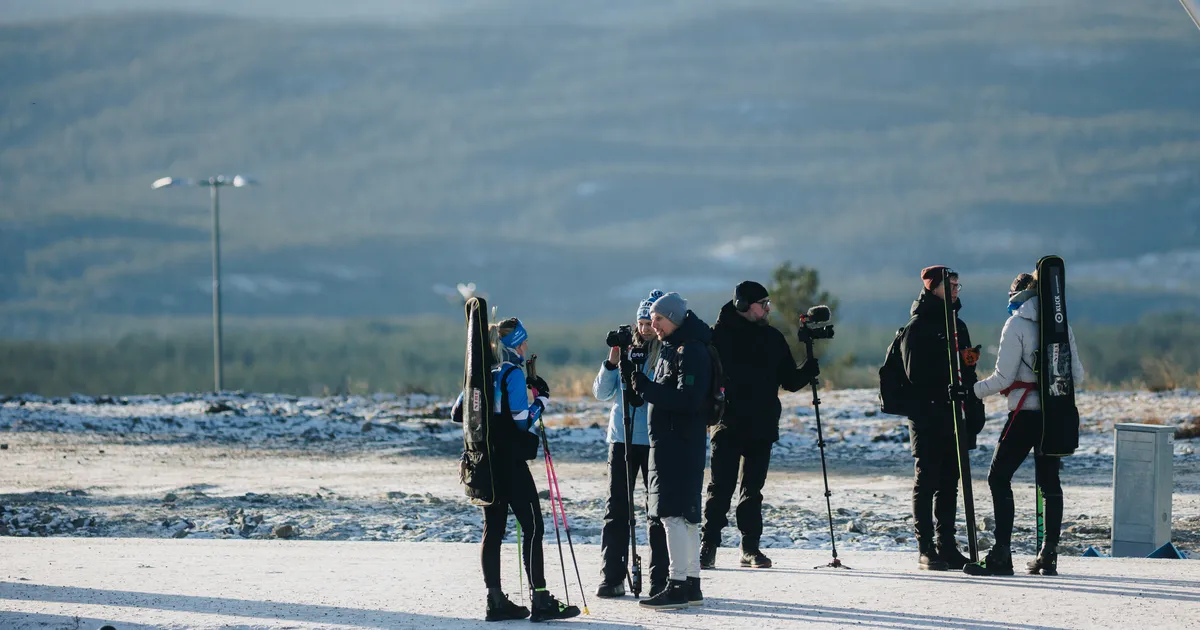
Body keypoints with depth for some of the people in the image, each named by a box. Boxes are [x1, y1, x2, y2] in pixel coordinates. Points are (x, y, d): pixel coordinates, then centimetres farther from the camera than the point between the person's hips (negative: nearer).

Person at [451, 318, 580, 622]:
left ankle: (496, 601, 8)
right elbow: (523, 420, -16)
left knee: (493, 528, 8)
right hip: (511, 462, -8)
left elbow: (458, 412, 12)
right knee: (532, 527, -4)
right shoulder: (513, 374, -12)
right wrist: (541, 398, -1)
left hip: (484, 462, 8)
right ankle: (540, 600, -8)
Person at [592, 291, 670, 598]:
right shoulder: (626, 348, 8)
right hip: (622, 437, 4)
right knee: (616, 509, 3)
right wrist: (612, 362, -7)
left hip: (655, 442, -4)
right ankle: (612, 578, 7)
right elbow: (602, 392, 7)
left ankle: (659, 579, 6)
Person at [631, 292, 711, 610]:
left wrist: (647, 388, -22)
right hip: (667, 440, 11)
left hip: (681, 442, -11)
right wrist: (644, 386, 4)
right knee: (685, 515, 12)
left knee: (673, 514, -12)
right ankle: (691, 586, 16)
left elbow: (688, 399, -22)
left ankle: (678, 587, -12)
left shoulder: (691, 351, -14)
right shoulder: (670, 348, 18)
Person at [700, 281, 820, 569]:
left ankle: (751, 548, 13)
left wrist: (811, 367, -4)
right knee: (721, 488, -7)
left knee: (752, 489, 9)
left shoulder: (773, 338, 11)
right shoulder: (721, 335, -2)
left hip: (762, 427, 4)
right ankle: (708, 547, -5)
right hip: (728, 426, -4)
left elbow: (790, 381, 15)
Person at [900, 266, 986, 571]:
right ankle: (926, 549, -1)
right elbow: (916, 373, -17)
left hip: (955, 416, 7)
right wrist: (956, 361, -22)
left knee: (949, 483, 9)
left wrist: (975, 410, 13)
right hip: (927, 417, -7)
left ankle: (947, 546, 13)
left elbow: (968, 373, 20)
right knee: (926, 482, -3)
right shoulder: (918, 326, -6)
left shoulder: (957, 324, 17)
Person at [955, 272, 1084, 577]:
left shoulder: (1016, 325, -7)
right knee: (1049, 481, 12)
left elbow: (1004, 377, -11)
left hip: (1026, 414, -6)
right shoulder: (1061, 324, 10)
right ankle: (1049, 556, 8)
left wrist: (972, 392, -2)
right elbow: (1077, 375, 13)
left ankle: (1001, 554, -13)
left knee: (999, 477, -3)